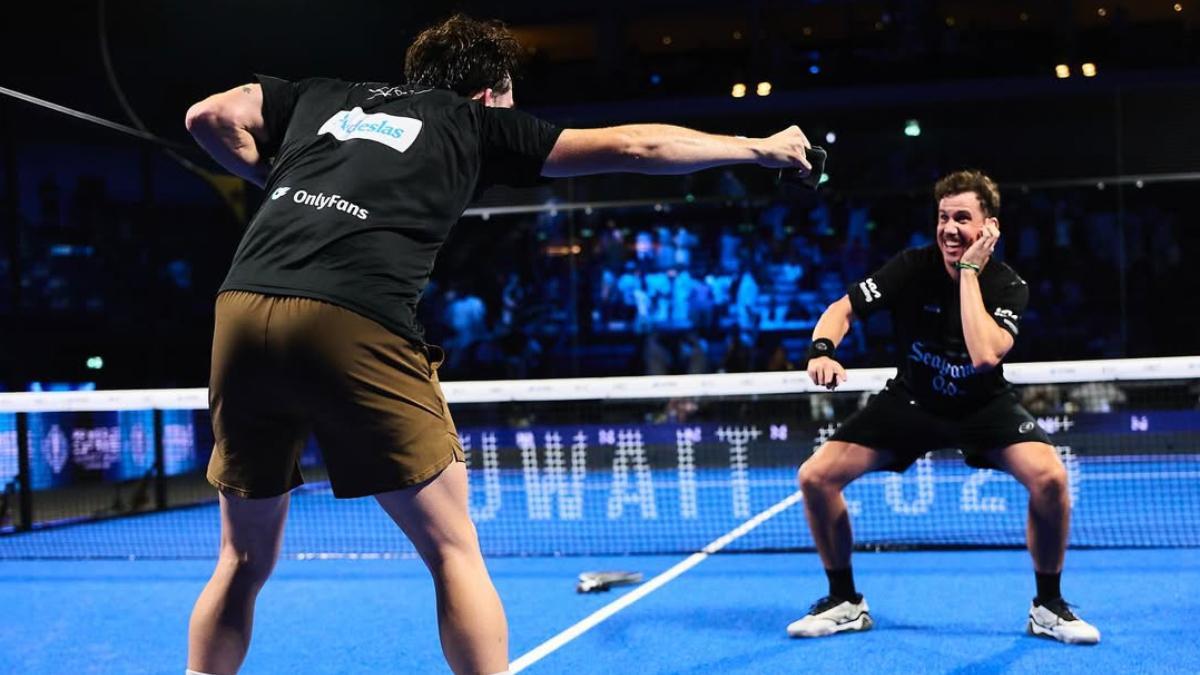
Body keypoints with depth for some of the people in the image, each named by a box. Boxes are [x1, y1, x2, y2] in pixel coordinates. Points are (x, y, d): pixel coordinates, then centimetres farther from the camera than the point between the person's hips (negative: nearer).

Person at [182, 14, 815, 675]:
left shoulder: (321, 96, 27)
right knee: (453, 552, 10)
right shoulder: (479, 123, 19)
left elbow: (208, 116, 22)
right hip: (352, 324, -4)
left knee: (245, 559, 19)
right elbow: (633, 146, 23)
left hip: (241, 310, 4)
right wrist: (757, 147, 33)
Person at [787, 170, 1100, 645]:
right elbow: (842, 309, -10)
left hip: (983, 404, -1)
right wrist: (821, 350, -32)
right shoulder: (913, 268, -15)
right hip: (911, 401, 2)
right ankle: (845, 602, 8)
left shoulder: (1008, 287, -18)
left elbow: (985, 355, -35)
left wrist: (969, 271, -31)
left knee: (1049, 476, -29)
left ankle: (1048, 606, -5)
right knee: (815, 477, -14)